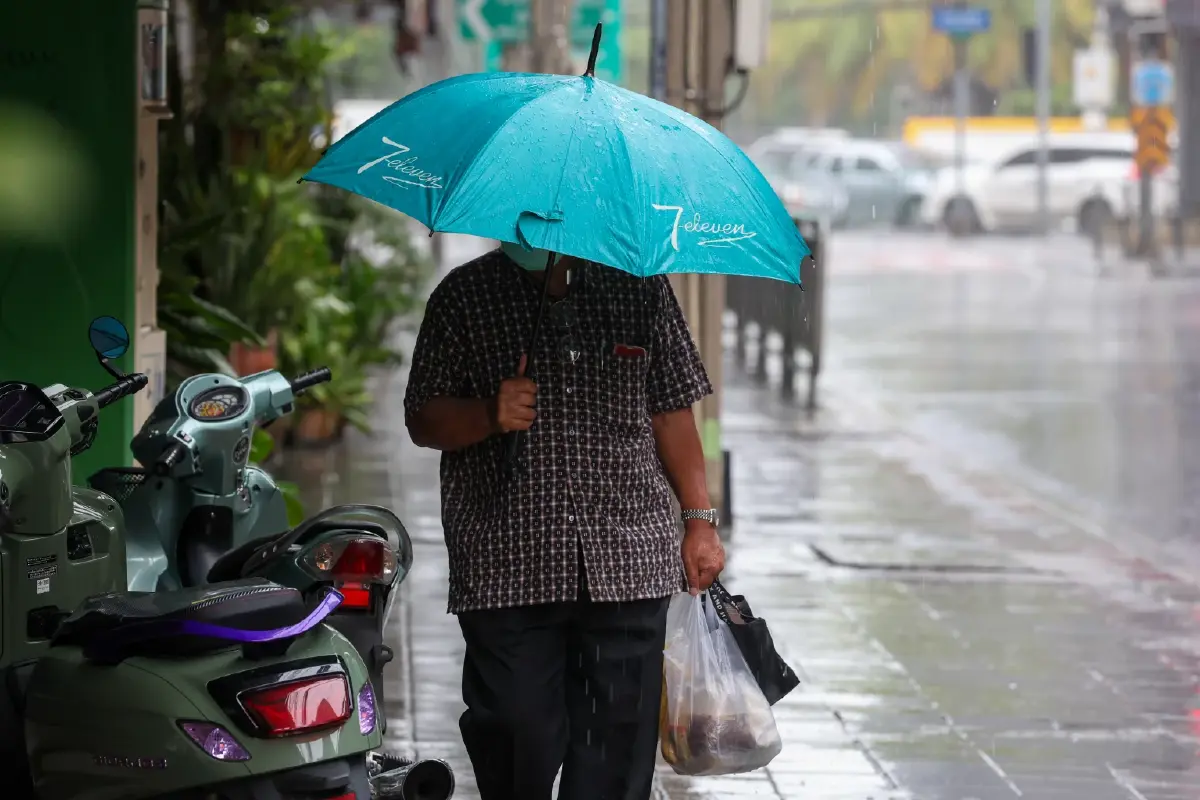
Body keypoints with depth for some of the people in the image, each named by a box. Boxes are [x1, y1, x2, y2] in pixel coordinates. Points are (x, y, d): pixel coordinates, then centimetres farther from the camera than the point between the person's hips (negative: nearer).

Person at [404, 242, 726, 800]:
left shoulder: (640, 287, 10)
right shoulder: (463, 296, 5)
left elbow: (671, 412, 14)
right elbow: (423, 419, 4)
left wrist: (699, 521, 10)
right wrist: (489, 414, -16)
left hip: (627, 560, 1)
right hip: (506, 566, -1)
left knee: (618, 753, -1)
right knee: (519, 740, -4)